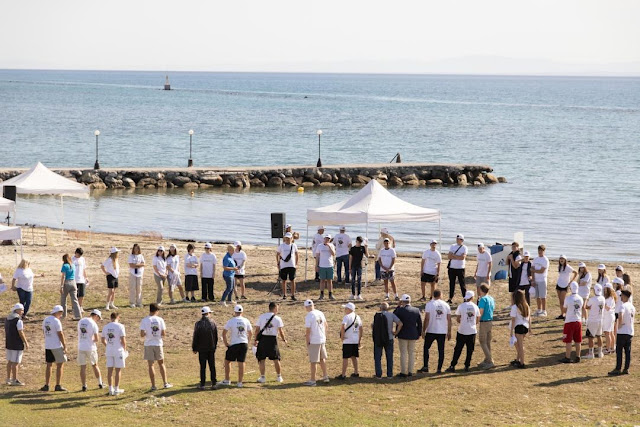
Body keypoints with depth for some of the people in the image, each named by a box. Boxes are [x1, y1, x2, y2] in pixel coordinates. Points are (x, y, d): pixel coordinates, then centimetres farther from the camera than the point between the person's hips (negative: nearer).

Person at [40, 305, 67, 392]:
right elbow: (60, 334, -15)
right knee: (60, 365, 2)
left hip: (47, 346, 7)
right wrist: (64, 346, -9)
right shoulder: (56, 321, -15)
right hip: (56, 346, -7)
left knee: (49, 365, 13)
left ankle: (46, 385, 13)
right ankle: (58, 386, 2)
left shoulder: (45, 320, 7)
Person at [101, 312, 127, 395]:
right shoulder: (120, 326, -10)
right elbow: (123, 340, -13)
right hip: (118, 350, -4)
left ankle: (111, 389, 10)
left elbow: (103, 340, 12)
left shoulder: (105, 327, 5)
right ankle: (116, 389, 5)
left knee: (110, 370, 8)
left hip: (109, 351, 4)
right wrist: (124, 349, 2)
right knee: (118, 370, 3)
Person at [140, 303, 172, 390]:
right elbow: (164, 333, -4)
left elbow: (142, 334, -13)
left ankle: (153, 386, 3)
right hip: (158, 344, 1)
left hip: (148, 345, -1)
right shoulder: (160, 320, -4)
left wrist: (146, 334, 9)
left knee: (151, 365, 3)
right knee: (161, 363, 16)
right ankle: (165, 383, 19)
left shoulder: (144, 320, -7)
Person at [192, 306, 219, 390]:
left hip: (202, 349, -2)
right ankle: (214, 383, 9)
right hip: (211, 348, 2)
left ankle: (202, 384, 4)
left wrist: (194, 348, 4)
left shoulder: (198, 324, -8)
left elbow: (195, 337, -5)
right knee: (212, 366, 8)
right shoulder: (213, 323, -2)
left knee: (203, 367, 2)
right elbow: (216, 337, 4)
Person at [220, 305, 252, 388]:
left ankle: (227, 380, 15)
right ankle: (240, 382, 8)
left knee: (227, 361, 13)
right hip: (244, 343, 3)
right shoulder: (246, 321, 2)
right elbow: (250, 333, 11)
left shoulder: (231, 321, -8)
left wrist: (226, 343, 3)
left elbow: (224, 333, -7)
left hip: (234, 344, -3)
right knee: (241, 363, 7)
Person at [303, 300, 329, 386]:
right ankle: (325, 376, 27)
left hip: (314, 341, -7)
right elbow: (326, 326, 16)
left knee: (313, 361, -1)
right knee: (322, 358, 20)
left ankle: (312, 380, 3)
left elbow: (308, 331, -16)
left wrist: (307, 343, -9)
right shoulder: (320, 313, 6)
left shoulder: (308, 316, -16)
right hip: (322, 340, 7)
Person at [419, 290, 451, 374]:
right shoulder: (446, 305, 3)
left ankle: (425, 367, 7)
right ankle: (439, 369, 7)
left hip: (431, 331, -2)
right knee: (441, 350, 8)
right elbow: (449, 320, 4)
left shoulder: (429, 304, -7)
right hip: (442, 331, 2)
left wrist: (423, 330, -5)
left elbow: (427, 319, -11)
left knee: (426, 348, 11)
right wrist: (449, 332, 12)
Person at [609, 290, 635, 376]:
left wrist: (619, 326, -15)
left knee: (619, 351, -2)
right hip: (630, 332, 8)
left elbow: (620, 317, -28)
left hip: (622, 332, -8)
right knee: (628, 351, 8)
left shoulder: (624, 306, -14)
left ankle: (618, 369, -3)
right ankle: (626, 369, 9)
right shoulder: (632, 307, 11)